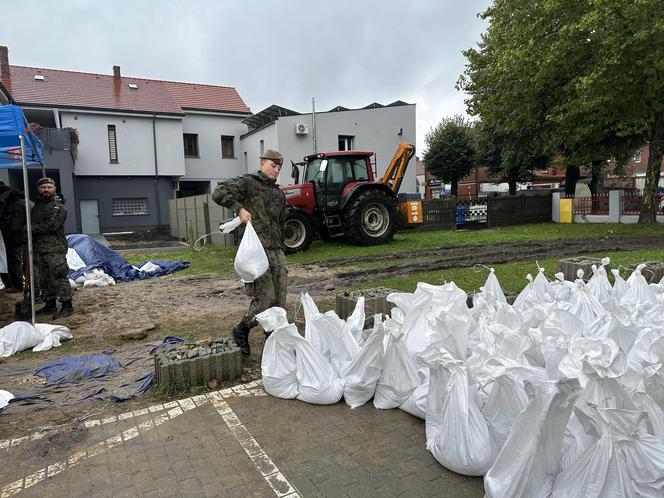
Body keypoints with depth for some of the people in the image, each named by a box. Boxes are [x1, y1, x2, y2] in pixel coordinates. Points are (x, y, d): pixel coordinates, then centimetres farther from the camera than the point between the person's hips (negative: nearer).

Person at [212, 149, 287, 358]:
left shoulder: (279, 193, 19)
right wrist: (239, 208, -24)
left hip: (276, 251, 8)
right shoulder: (247, 182, -3)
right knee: (265, 296, -10)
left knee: (280, 299, 7)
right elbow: (218, 193, -15)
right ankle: (242, 330, 15)